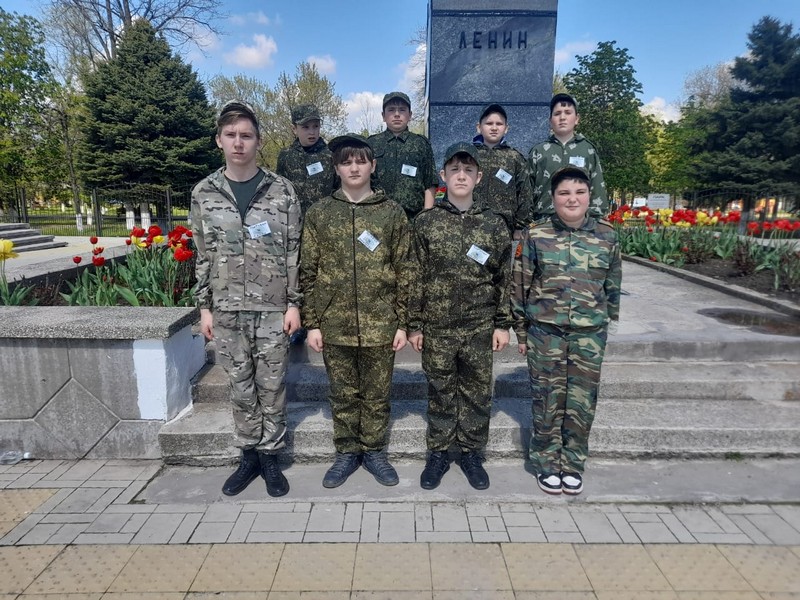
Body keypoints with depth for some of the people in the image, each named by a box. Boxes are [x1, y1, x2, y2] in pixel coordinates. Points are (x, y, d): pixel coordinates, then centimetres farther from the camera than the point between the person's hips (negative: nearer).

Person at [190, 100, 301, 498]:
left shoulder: (281, 190, -2)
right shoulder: (203, 193, 4)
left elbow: (294, 252, -2)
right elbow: (203, 255, 7)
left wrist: (294, 303, -6)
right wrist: (204, 307, 5)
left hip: (273, 307, -2)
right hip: (226, 309, 2)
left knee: (271, 385, 8)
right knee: (241, 387, 12)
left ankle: (270, 457, 24)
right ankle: (249, 455, 28)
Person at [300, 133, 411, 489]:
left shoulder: (392, 212, 2)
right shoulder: (319, 213, 3)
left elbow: (403, 271, 2)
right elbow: (308, 272, 3)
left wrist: (402, 322, -2)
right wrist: (312, 323, -1)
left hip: (380, 324, 0)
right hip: (334, 324, 1)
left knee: (377, 395, 12)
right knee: (343, 395, 14)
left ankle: (374, 452, 32)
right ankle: (347, 453, 32)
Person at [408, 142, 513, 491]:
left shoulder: (493, 224, 3)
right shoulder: (426, 222, 1)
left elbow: (504, 278, 5)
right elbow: (416, 277, 1)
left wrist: (502, 324, 2)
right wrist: (414, 325, -1)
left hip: (479, 328, 1)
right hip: (436, 327, 0)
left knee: (477, 393, 10)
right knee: (440, 392, 11)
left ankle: (472, 453, 29)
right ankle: (438, 453, 28)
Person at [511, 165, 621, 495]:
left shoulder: (606, 236, 3)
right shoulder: (536, 235, -3)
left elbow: (613, 287, 11)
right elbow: (520, 285, 1)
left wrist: (612, 326, 11)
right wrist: (521, 332, 2)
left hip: (590, 333, 2)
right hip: (545, 331, -1)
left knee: (582, 403, 8)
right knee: (548, 401, 6)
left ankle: (573, 465, 27)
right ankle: (547, 464, 24)